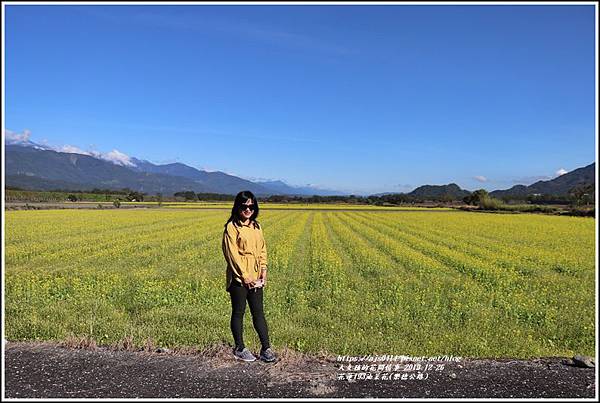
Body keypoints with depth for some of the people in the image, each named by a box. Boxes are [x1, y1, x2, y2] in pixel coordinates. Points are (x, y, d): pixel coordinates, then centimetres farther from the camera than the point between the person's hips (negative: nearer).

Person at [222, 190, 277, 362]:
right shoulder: (231, 227, -9)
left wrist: (263, 272, 1)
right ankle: (239, 348, 22)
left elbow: (262, 251, 13)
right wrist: (245, 276, -16)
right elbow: (232, 253, -14)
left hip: (255, 278, 6)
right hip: (238, 277, -6)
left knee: (258, 312, 9)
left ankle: (266, 349, 15)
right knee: (238, 313, 8)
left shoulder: (256, 226, 10)